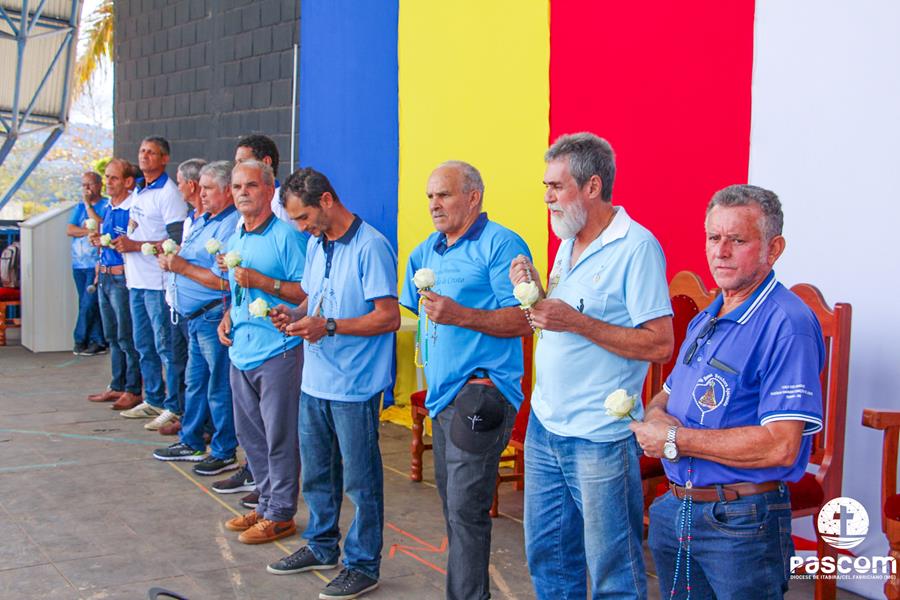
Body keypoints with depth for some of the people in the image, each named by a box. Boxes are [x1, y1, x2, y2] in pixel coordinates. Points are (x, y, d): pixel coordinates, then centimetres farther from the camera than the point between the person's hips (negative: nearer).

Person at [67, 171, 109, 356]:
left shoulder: (107, 205, -1)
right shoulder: (80, 206, 17)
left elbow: (102, 226, -17)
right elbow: (69, 230, 6)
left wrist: (88, 204, -9)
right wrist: (90, 230, -9)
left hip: (96, 264, -6)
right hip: (79, 264, 6)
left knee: (89, 304, -8)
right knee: (86, 305, 5)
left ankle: (81, 340, 4)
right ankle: (97, 341, 9)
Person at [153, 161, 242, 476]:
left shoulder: (231, 226, -17)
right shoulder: (201, 220, 15)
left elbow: (223, 281, -24)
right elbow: (192, 260, 23)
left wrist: (183, 267, -16)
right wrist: (172, 257, 1)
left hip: (214, 317, -10)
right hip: (194, 317, 10)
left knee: (219, 387, 0)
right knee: (195, 381, 19)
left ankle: (224, 453, 11)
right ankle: (191, 443, 32)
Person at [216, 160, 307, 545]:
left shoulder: (286, 236, -11)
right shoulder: (234, 241, 16)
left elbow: (307, 292, -16)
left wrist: (261, 282, -20)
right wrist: (227, 318, 10)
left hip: (277, 351, -9)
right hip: (241, 352, 9)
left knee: (280, 438, 0)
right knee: (249, 434, 16)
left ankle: (280, 514, 11)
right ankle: (266, 503, 30)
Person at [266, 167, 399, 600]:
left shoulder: (371, 247, -16)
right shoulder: (315, 244, 11)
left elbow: (388, 318, -19)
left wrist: (328, 327, -24)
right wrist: (295, 317, -1)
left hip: (354, 386, -8)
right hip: (315, 382, 8)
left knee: (360, 480, 4)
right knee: (316, 473, 20)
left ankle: (363, 565, 17)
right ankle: (322, 546, 38)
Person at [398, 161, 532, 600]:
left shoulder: (500, 245, -9)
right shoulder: (426, 251, 16)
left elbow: (523, 320, -16)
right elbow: (411, 312, 29)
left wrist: (462, 316, -25)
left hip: (480, 395, -9)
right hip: (442, 395, 9)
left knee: (466, 509, -8)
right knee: (451, 503, 16)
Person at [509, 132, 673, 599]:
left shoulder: (636, 247, -14)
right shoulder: (568, 244, 12)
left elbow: (659, 344, -19)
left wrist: (576, 322, -23)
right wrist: (536, 292, 1)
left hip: (601, 437, -8)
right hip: (545, 424, 8)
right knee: (546, 554, 18)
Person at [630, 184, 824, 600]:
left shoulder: (788, 324, -17)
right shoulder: (705, 319, 11)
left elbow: (780, 446, -26)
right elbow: (667, 394, 21)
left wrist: (675, 439, -19)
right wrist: (656, 415, -5)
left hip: (741, 523, -8)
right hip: (675, 513, 8)